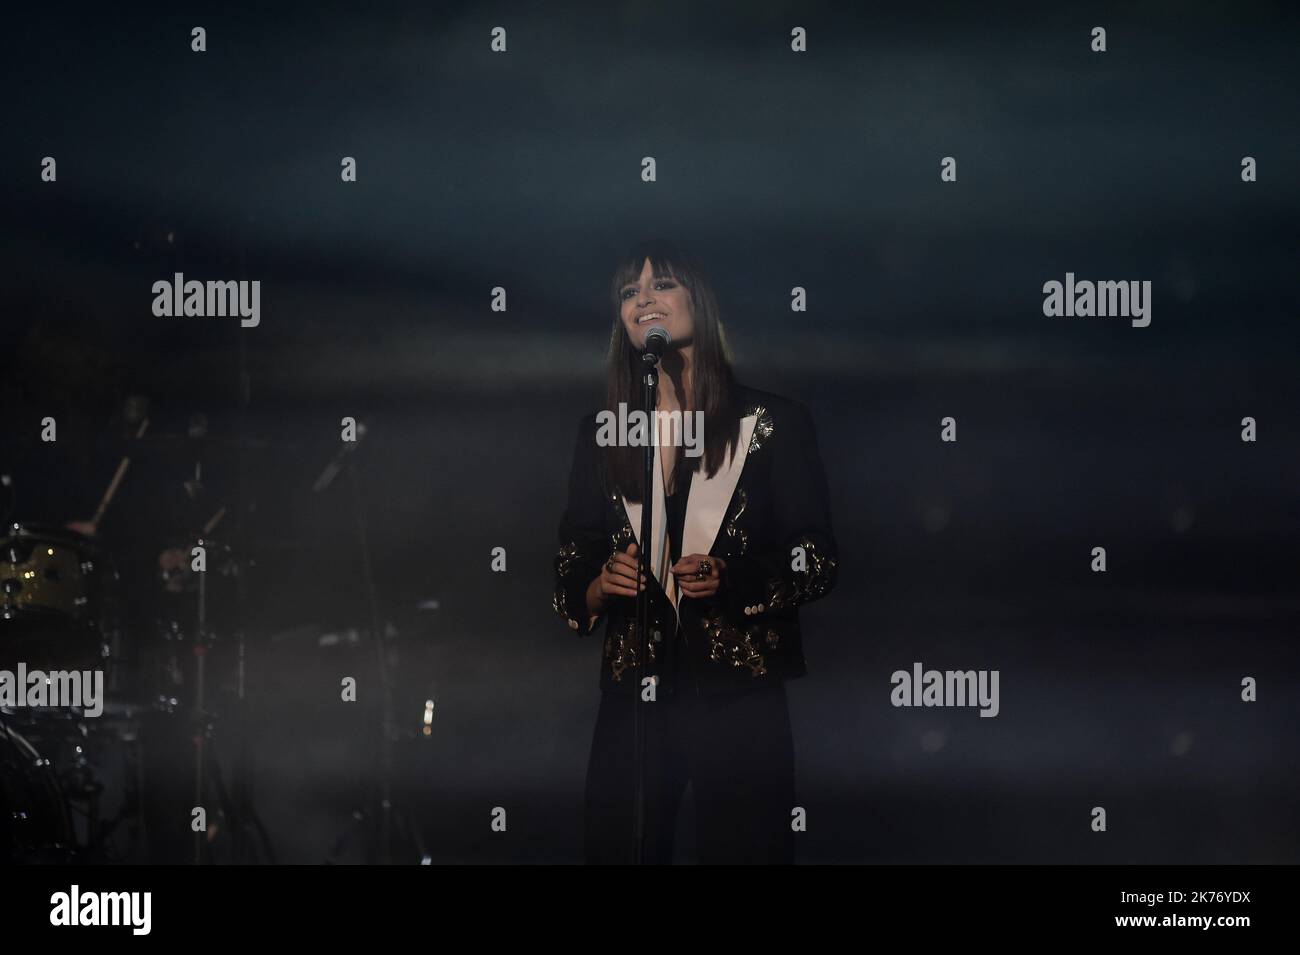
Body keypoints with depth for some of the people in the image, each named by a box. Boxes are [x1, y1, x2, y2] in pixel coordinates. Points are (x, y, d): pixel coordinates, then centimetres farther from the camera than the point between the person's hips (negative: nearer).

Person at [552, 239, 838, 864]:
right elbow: (570, 572, 13)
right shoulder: (600, 437, 11)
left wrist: (729, 578, -17)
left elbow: (817, 560, -1)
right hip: (634, 695, 2)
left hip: (739, 699, -2)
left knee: (742, 849, -1)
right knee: (618, 850, 2)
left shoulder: (772, 424, 2)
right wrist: (599, 586, -9)